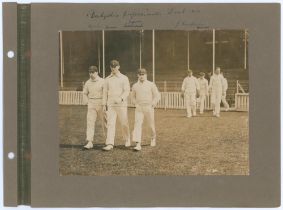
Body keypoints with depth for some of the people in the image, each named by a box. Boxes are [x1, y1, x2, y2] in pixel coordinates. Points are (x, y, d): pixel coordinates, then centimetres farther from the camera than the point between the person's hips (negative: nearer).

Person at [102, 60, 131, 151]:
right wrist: (104, 104, 8)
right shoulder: (107, 79, 10)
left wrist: (121, 98, -26)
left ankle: (127, 140, 27)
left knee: (124, 123, 5)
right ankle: (110, 144, -12)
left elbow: (127, 91, -9)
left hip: (122, 104, -2)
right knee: (110, 123, -7)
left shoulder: (124, 78, 0)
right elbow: (105, 92, 14)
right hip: (111, 105, 2)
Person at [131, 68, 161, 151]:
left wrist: (152, 105, -9)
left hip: (149, 108, -1)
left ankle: (153, 138, 41)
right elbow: (133, 96, 21)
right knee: (137, 124, -14)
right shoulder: (135, 86, 5)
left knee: (151, 124, 11)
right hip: (139, 109, 1)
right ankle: (138, 144, -21)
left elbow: (157, 96, 0)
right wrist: (135, 104, 5)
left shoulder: (151, 85, -2)